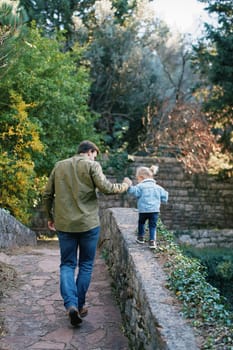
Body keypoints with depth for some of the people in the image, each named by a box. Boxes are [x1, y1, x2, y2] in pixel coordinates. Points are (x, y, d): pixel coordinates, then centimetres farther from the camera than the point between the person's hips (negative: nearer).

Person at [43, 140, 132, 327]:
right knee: (86, 265, 13)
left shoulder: (59, 166, 9)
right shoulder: (91, 165, -4)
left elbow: (47, 194, 11)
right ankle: (80, 305, 17)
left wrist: (50, 217, 23)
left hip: (64, 224, 3)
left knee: (67, 264, 10)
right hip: (88, 223, -3)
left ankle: (71, 304, -7)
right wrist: (125, 185, 4)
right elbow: (106, 188, -14)